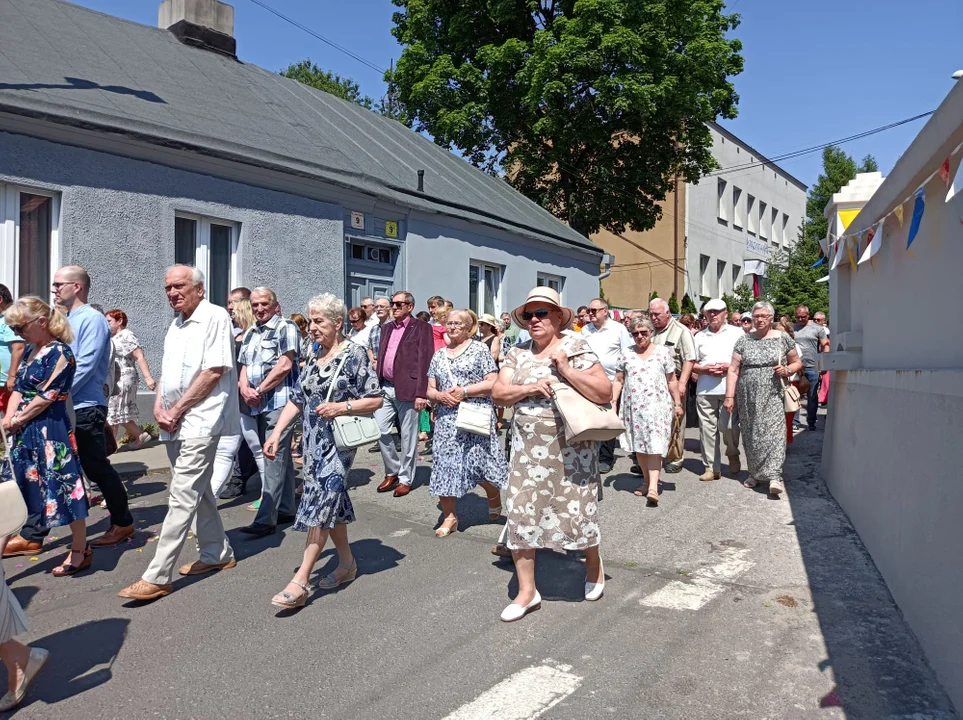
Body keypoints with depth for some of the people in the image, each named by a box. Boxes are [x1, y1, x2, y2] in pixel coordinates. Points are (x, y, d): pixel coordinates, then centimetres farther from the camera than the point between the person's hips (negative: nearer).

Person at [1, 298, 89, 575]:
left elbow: (48, 396, -15)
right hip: (24, 432, 9)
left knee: (64, 486, -1)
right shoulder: (30, 350, 12)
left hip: (50, 430, -8)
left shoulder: (60, 352, -13)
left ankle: (81, 550, 12)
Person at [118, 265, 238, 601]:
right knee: (197, 490, 15)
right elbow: (166, 373, 20)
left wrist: (176, 410, -13)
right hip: (173, 423, 9)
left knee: (182, 497, -8)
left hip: (199, 421, -9)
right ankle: (218, 553, 28)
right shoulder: (175, 325, 18)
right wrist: (159, 406, 1)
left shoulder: (215, 317, -9)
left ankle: (157, 577, -6)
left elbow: (214, 371, -16)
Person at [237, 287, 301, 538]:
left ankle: (266, 519, -8)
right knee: (281, 457, 14)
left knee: (274, 459, -8)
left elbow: (284, 365, -14)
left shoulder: (286, 328, -5)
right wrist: (245, 389, -3)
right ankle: (286, 509, 22)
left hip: (279, 402, -8)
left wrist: (259, 391, -11)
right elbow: (244, 366, 17)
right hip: (256, 405, 8)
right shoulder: (250, 333, 18)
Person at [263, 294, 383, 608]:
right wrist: (276, 433, 4)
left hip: (339, 442, -7)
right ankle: (347, 563, 29)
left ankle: (300, 582, -7)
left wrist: (342, 407, -22)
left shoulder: (355, 354, -8)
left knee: (321, 503, -9)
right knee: (331, 503, 13)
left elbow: (375, 400, -10)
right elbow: (296, 400, 12)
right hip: (313, 441, 7)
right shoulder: (313, 357, 12)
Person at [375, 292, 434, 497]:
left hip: (408, 390, -6)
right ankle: (392, 472, 23)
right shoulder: (386, 328, 16)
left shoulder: (421, 328, -4)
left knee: (408, 437, 3)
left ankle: (405, 479, 18)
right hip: (385, 388, 6)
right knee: (380, 430, 4)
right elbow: (380, 357, 18)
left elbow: (425, 362, -11)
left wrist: (421, 393, -17)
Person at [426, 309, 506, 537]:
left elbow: (493, 383, -6)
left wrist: (465, 391, -14)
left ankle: (495, 499, 27)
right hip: (447, 419, 5)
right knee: (445, 466, 1)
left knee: (480, 466, -4)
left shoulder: (480, 349, 1)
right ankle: (450, 516, 15)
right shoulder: (438, 355, 15)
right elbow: (430, 390, 17)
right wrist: (440, 396, -6)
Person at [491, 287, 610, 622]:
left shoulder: (576, 348, -6)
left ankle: (593, 562, 39)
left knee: (577, 510, 6)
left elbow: (605, 393, -12)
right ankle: (527, 591, 16)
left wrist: (566, 369, -20)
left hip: (570, 448, -4)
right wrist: (528, 388, -17)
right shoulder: (518, 354, 8)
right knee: (521, 512, 2)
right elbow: (497, 393, 1)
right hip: (528, 449, 4)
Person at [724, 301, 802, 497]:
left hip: (772, 396, -2)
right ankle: (755, 473, 21)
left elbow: (797, 362, 13)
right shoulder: (744, 340, 6)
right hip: (747, 397, 2)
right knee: (751, 434, 8)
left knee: (773, 432, -13)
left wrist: (787, 370, -10)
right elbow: (733, 370, 4)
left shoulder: (782, 338, 4)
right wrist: (729, 396, -2)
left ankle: (774, 476, -14)